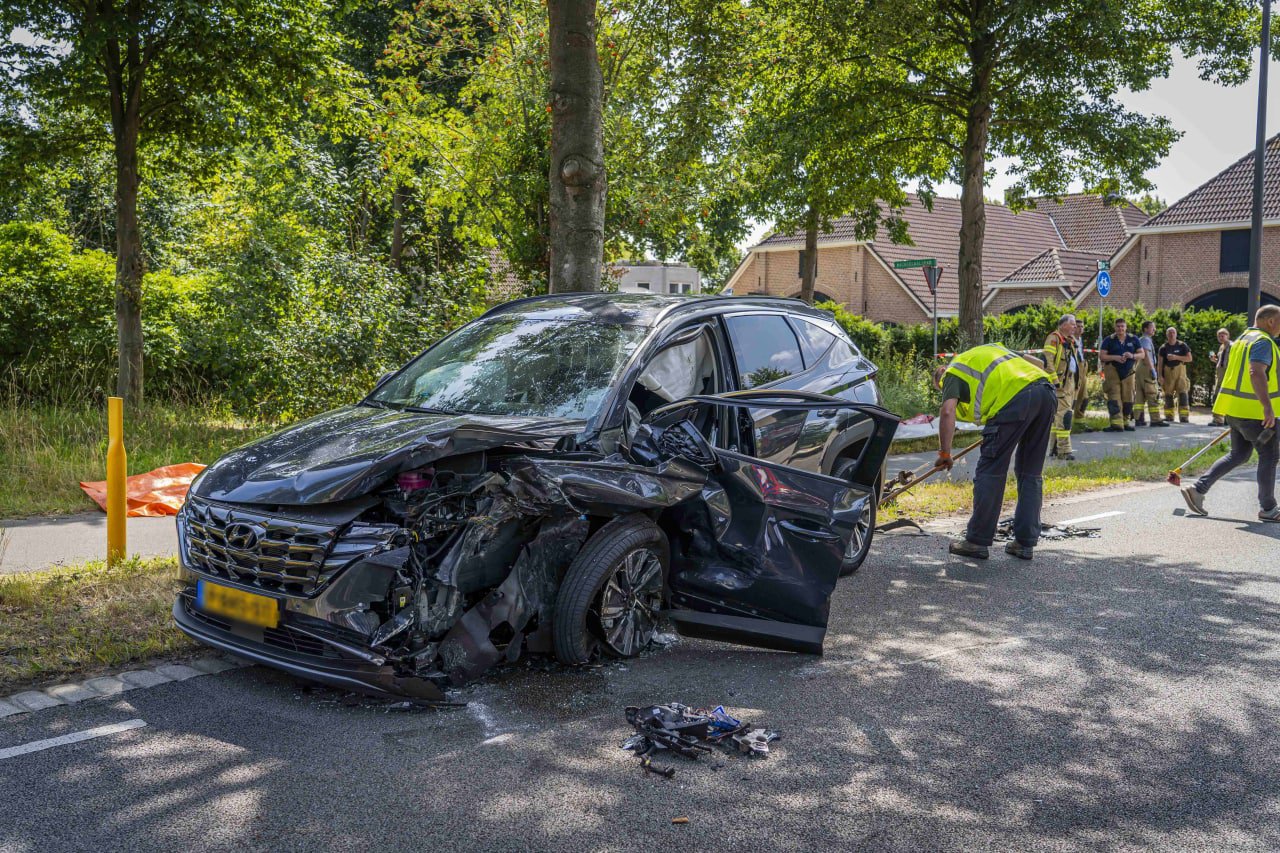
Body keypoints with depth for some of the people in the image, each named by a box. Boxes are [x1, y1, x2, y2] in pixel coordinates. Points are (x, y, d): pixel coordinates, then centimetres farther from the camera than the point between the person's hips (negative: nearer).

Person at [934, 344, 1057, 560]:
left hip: (1014, 397, -7)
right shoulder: (991, 349, 36)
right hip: (1047, 392, 7)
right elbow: (1036, 363, 31)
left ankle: (977, 542, 10)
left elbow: (947, 412, -2)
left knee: (990, 471, 4)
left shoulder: (952, 373, 15)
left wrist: (944, 453, 4)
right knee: (1031, 473, 16)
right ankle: (1025, 542, 19)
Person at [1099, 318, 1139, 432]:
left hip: (1128, 371, 3)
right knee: (1114, 397, -11)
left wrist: (1132, 356, -12)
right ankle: (1117, 424, -17)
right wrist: (1115, 357, -18)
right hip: (1113, 370, -3)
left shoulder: (1133, 339, 9)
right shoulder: (1109, 340, 2)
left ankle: (1126, 422, 17)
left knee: (1128, 397, 6)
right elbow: (1101, 355, -4)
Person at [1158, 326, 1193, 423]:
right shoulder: (1163, 348, 8)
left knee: (1183, 393, -10)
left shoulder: (1182, 346, 4)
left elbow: (1189, 358, 1)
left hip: (1180, 371, -2)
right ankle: (1169, 416, 11)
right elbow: (1160, 363, 4)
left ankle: (1184, 416, -11)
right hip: (1168, 372, 2)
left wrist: (1176, 357, -11)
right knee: (1168, 395, 4)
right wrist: (1160, 376, -5)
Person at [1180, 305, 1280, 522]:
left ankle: (1198, 488, 5)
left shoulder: (1241, 340, 16)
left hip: (1235, 410, 9)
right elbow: (1256, 373, -29)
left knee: (1238, 455, 15)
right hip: (1256, 412, -9)